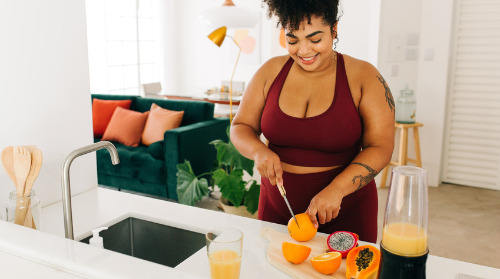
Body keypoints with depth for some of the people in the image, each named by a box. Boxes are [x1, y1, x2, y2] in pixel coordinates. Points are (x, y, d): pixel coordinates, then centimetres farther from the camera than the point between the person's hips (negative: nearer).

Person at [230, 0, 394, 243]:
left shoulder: (363, 77, -8)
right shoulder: (271, 71, -1)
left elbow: (381, 148, -11)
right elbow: (240, 127, 4)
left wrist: (337, 189, -25)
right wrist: (258, 151, -18)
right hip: (277, 208, 3)